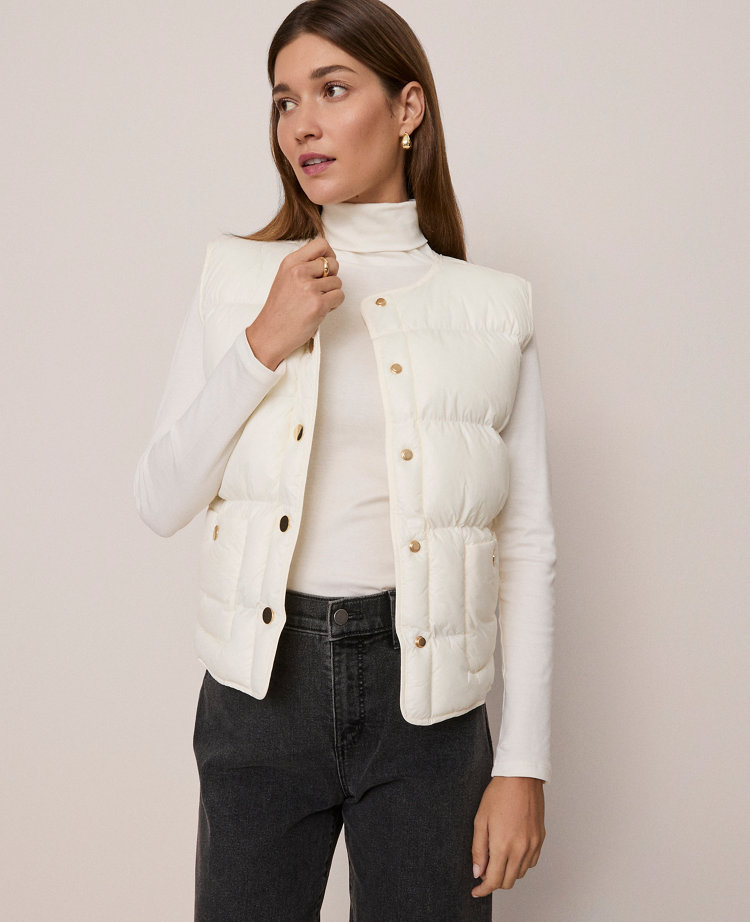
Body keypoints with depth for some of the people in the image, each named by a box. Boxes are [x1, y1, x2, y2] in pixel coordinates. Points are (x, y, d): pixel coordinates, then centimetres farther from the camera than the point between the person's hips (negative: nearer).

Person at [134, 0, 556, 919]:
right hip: (261, 684, 1)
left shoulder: (493, 308, 1)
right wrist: (262, 349, -13)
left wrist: (524, 764, -4)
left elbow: (528, 544, 0)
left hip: (423, 695, -1)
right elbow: (158, 501, -1)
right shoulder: (237, 277, 4)